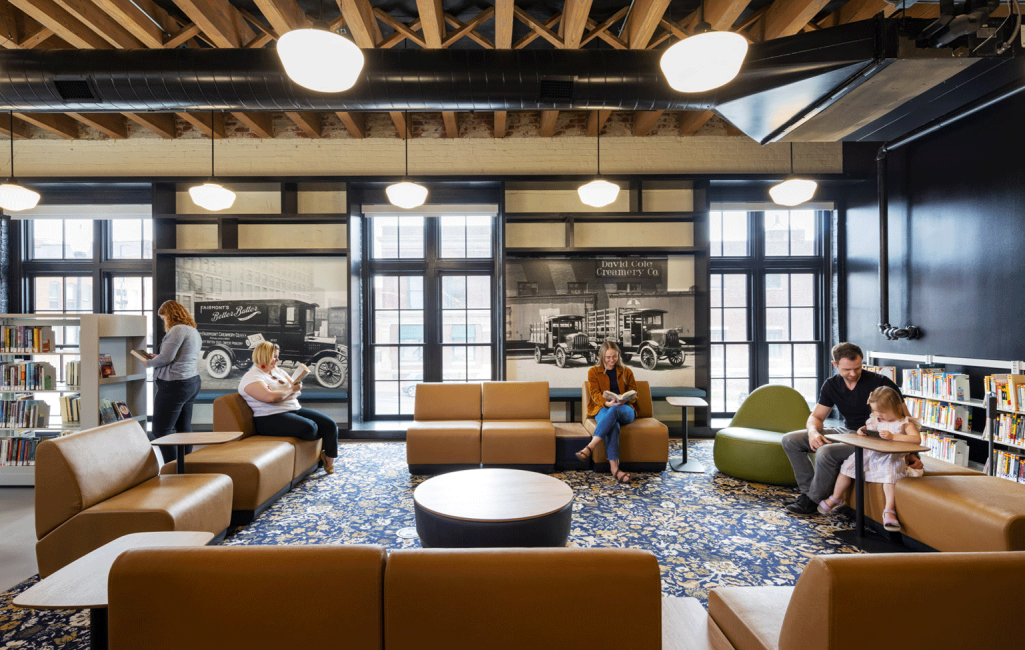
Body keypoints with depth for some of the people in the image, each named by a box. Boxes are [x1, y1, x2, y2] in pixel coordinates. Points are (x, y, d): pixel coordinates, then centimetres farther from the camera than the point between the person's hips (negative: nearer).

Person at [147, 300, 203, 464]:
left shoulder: (177, 330, -13)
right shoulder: (194, 331, 18)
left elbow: (166, 358, -17)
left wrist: (149, 363, 1)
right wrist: (157, 358, 22)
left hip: (174, 384, -10)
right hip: (192, 382, 10)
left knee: (161, 431, -4)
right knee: (184, 429, 13)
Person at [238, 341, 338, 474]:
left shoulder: (278, 371, 18)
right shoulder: (251, 377, -6)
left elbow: (297, 390, 14)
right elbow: (270, 397, -23)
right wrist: (291, 390, -7)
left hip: (294, 409, 8)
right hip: (271, 418, -8)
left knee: (330, 424, -9)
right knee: (309, 427, -32)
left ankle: (330, 462, 6)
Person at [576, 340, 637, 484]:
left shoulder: (627, 372, 19)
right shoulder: (593, 372, 12)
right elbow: (595, 393, 0)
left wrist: (625, 400, -12)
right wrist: (607, 403, -21)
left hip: (625, 410, 1)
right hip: (603, 409, -1)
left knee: (614, 411, -38)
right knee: (613, 424, -38)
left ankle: (590, 447, -47)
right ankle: (614, 468, -50)